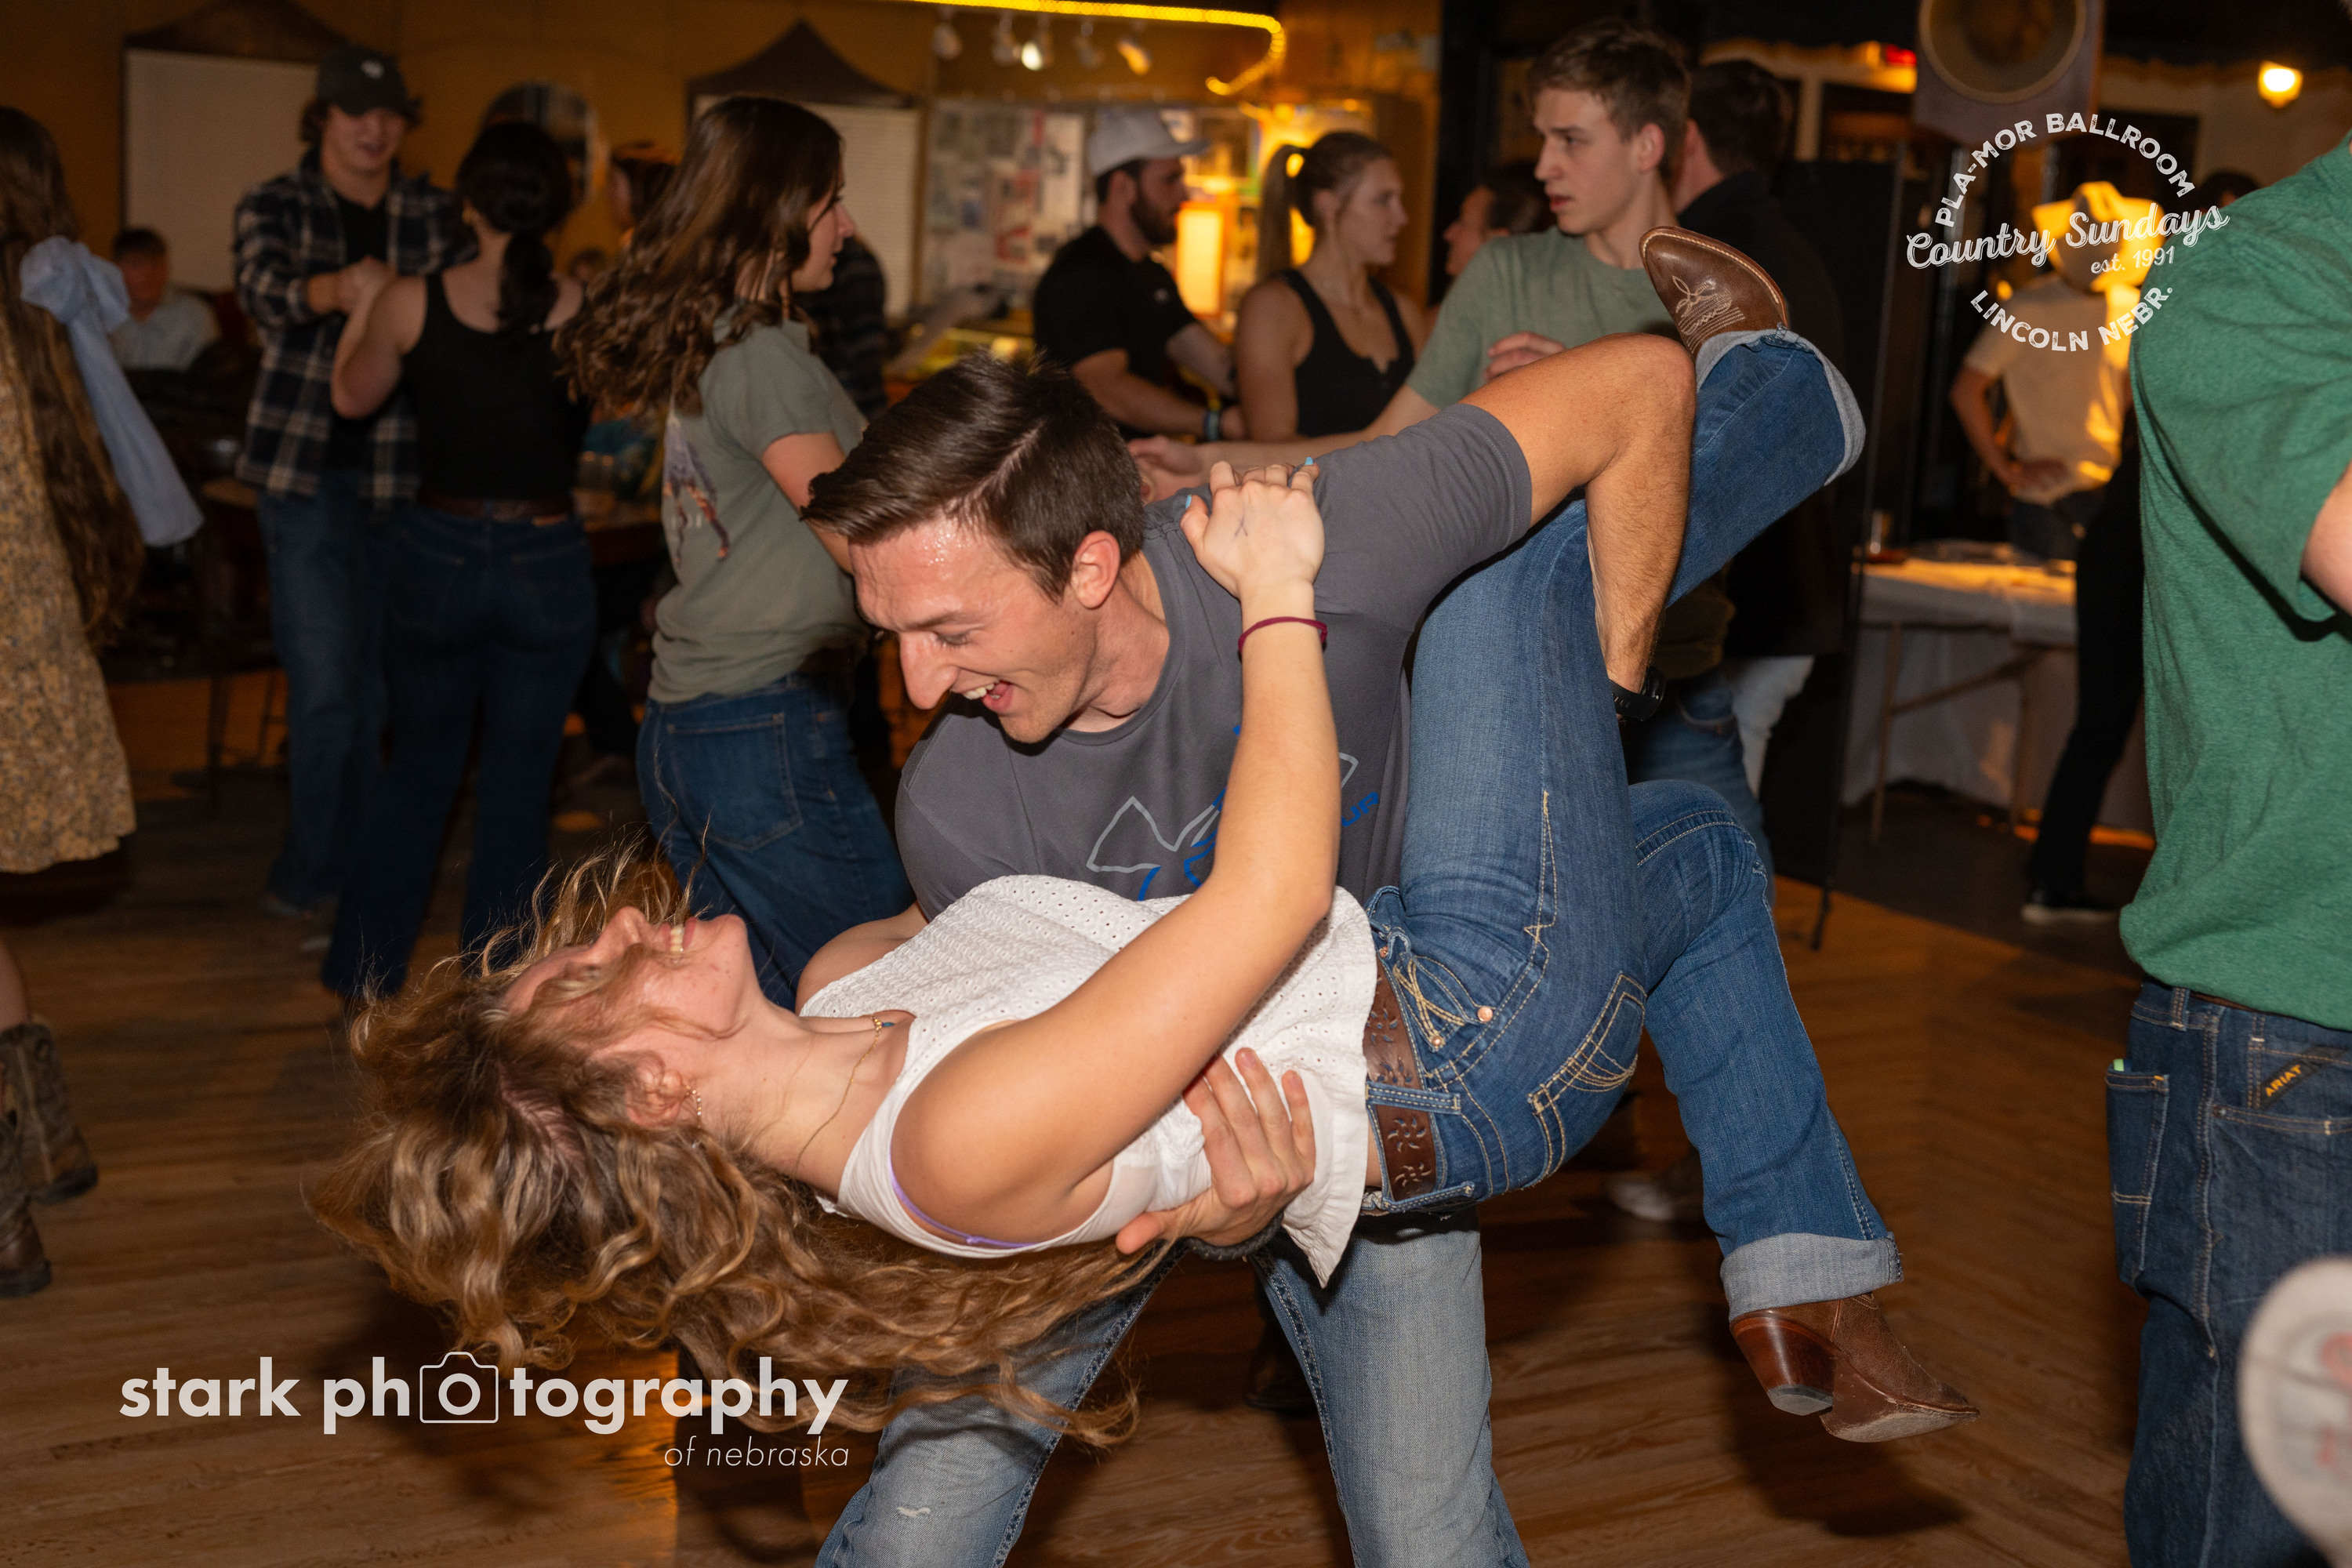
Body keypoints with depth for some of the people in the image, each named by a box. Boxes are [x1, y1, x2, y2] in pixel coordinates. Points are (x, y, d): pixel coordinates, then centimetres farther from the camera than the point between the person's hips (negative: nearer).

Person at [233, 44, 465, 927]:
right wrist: (337, 290, -43)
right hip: (308, 468, -3)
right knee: (324, 685, -6)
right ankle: (312, 872, 10)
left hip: (405, 472, 3)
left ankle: (351, 858, 25)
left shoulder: (435, 216, 8)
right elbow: (263, 290, -20)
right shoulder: (273, 207, 0)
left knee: (380, 680, 10)